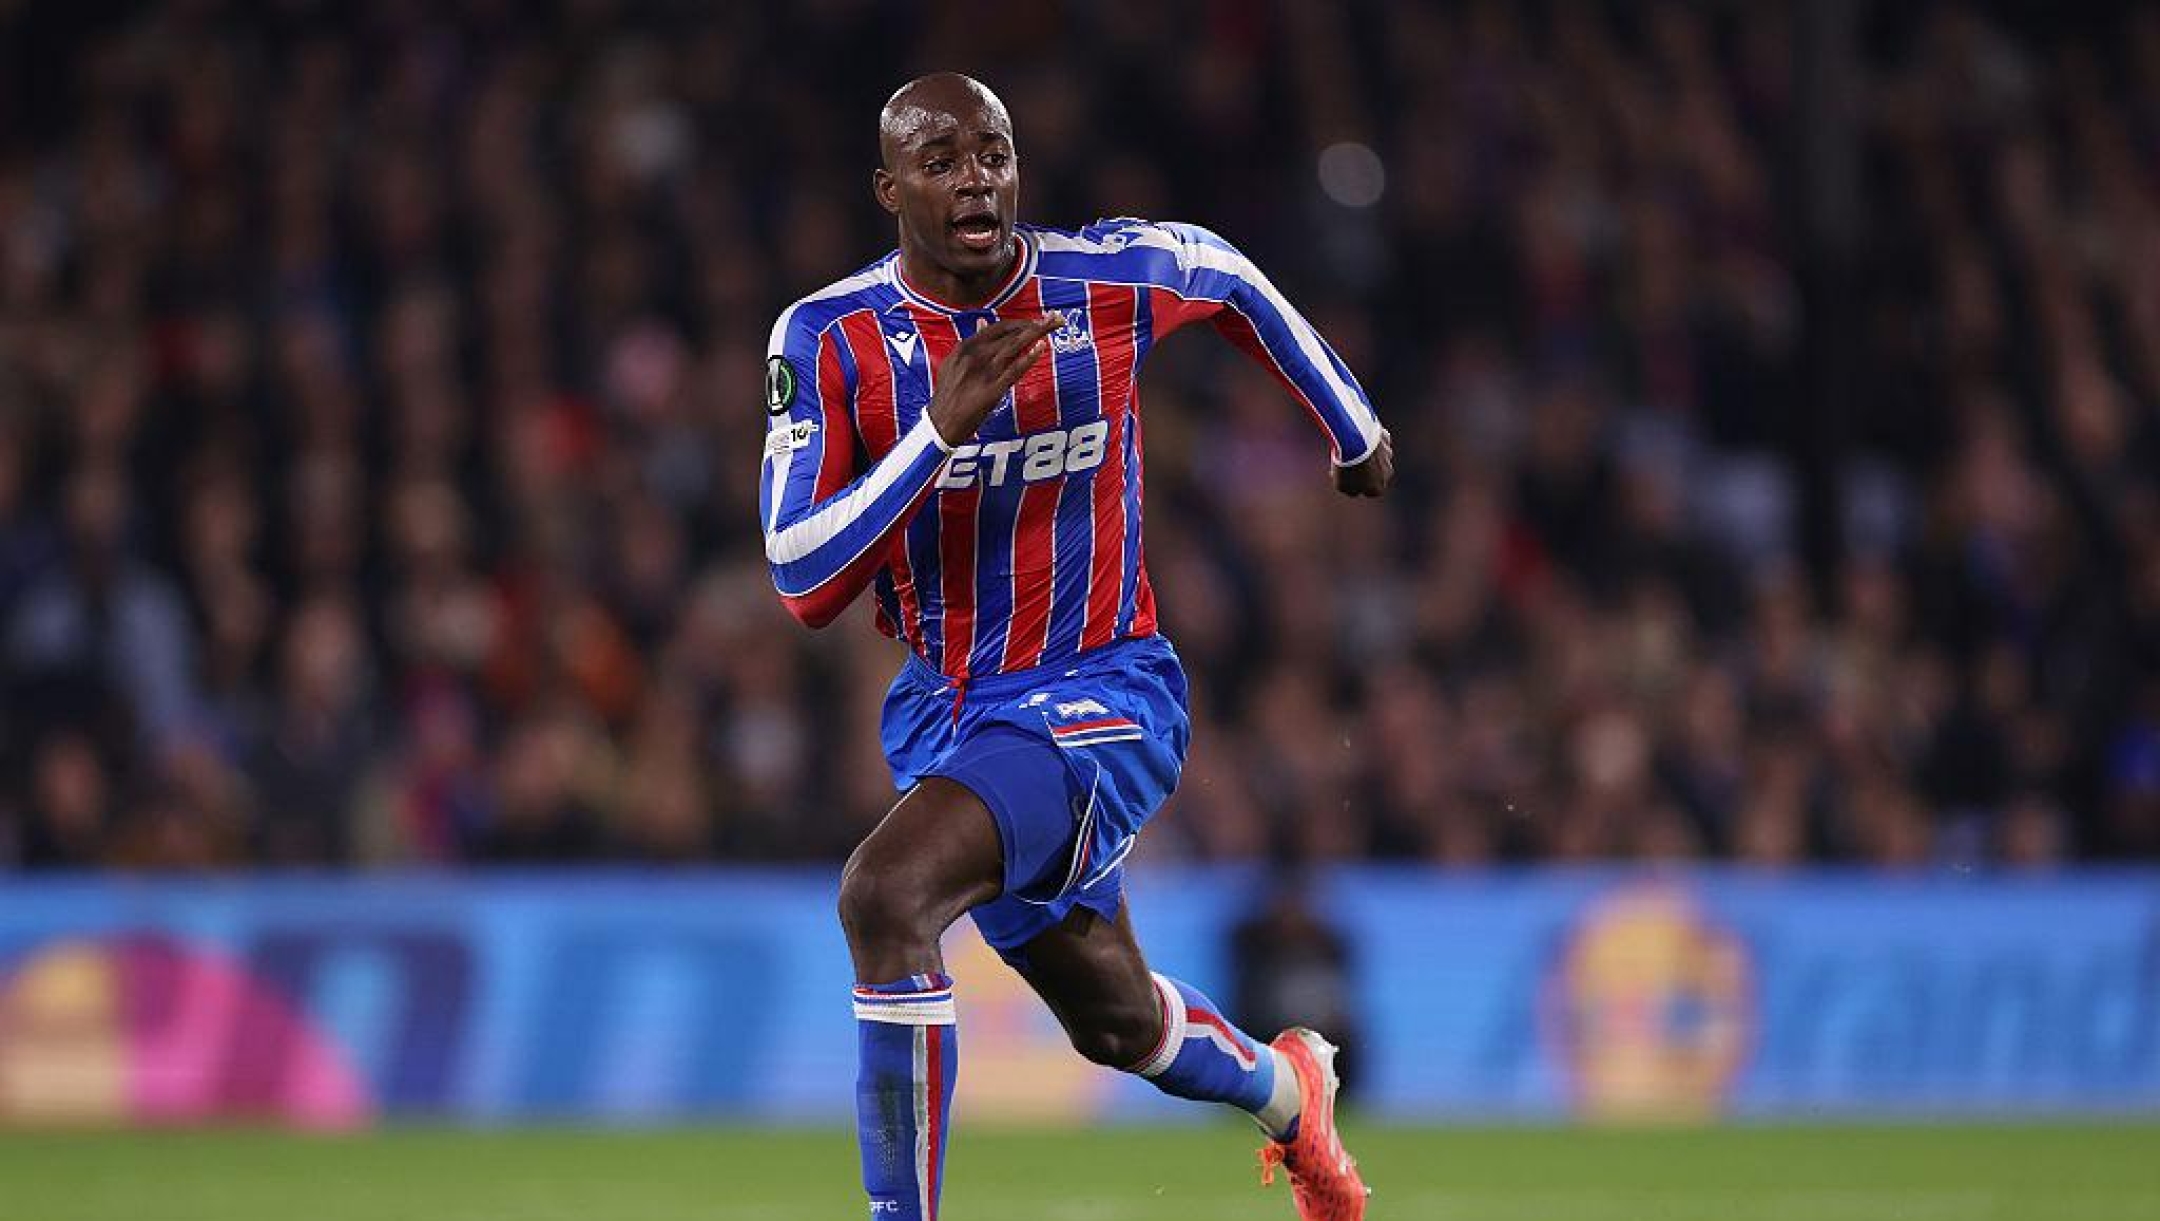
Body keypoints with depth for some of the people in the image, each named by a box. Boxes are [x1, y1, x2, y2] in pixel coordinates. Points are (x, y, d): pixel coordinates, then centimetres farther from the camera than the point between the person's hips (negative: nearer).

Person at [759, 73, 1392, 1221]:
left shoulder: (1110, 278, -12)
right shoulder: (828, 338, -12)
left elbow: (1231, 276, 13)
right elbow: (802, 585, -17)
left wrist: (1354, 428, 27)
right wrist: (941, 425, -28)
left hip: (1098, 693, -4)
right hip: (945, 706, 4)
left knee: (884, 896, -30)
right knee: (1117, 1020, 21)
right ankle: (1285, 1088, 56)